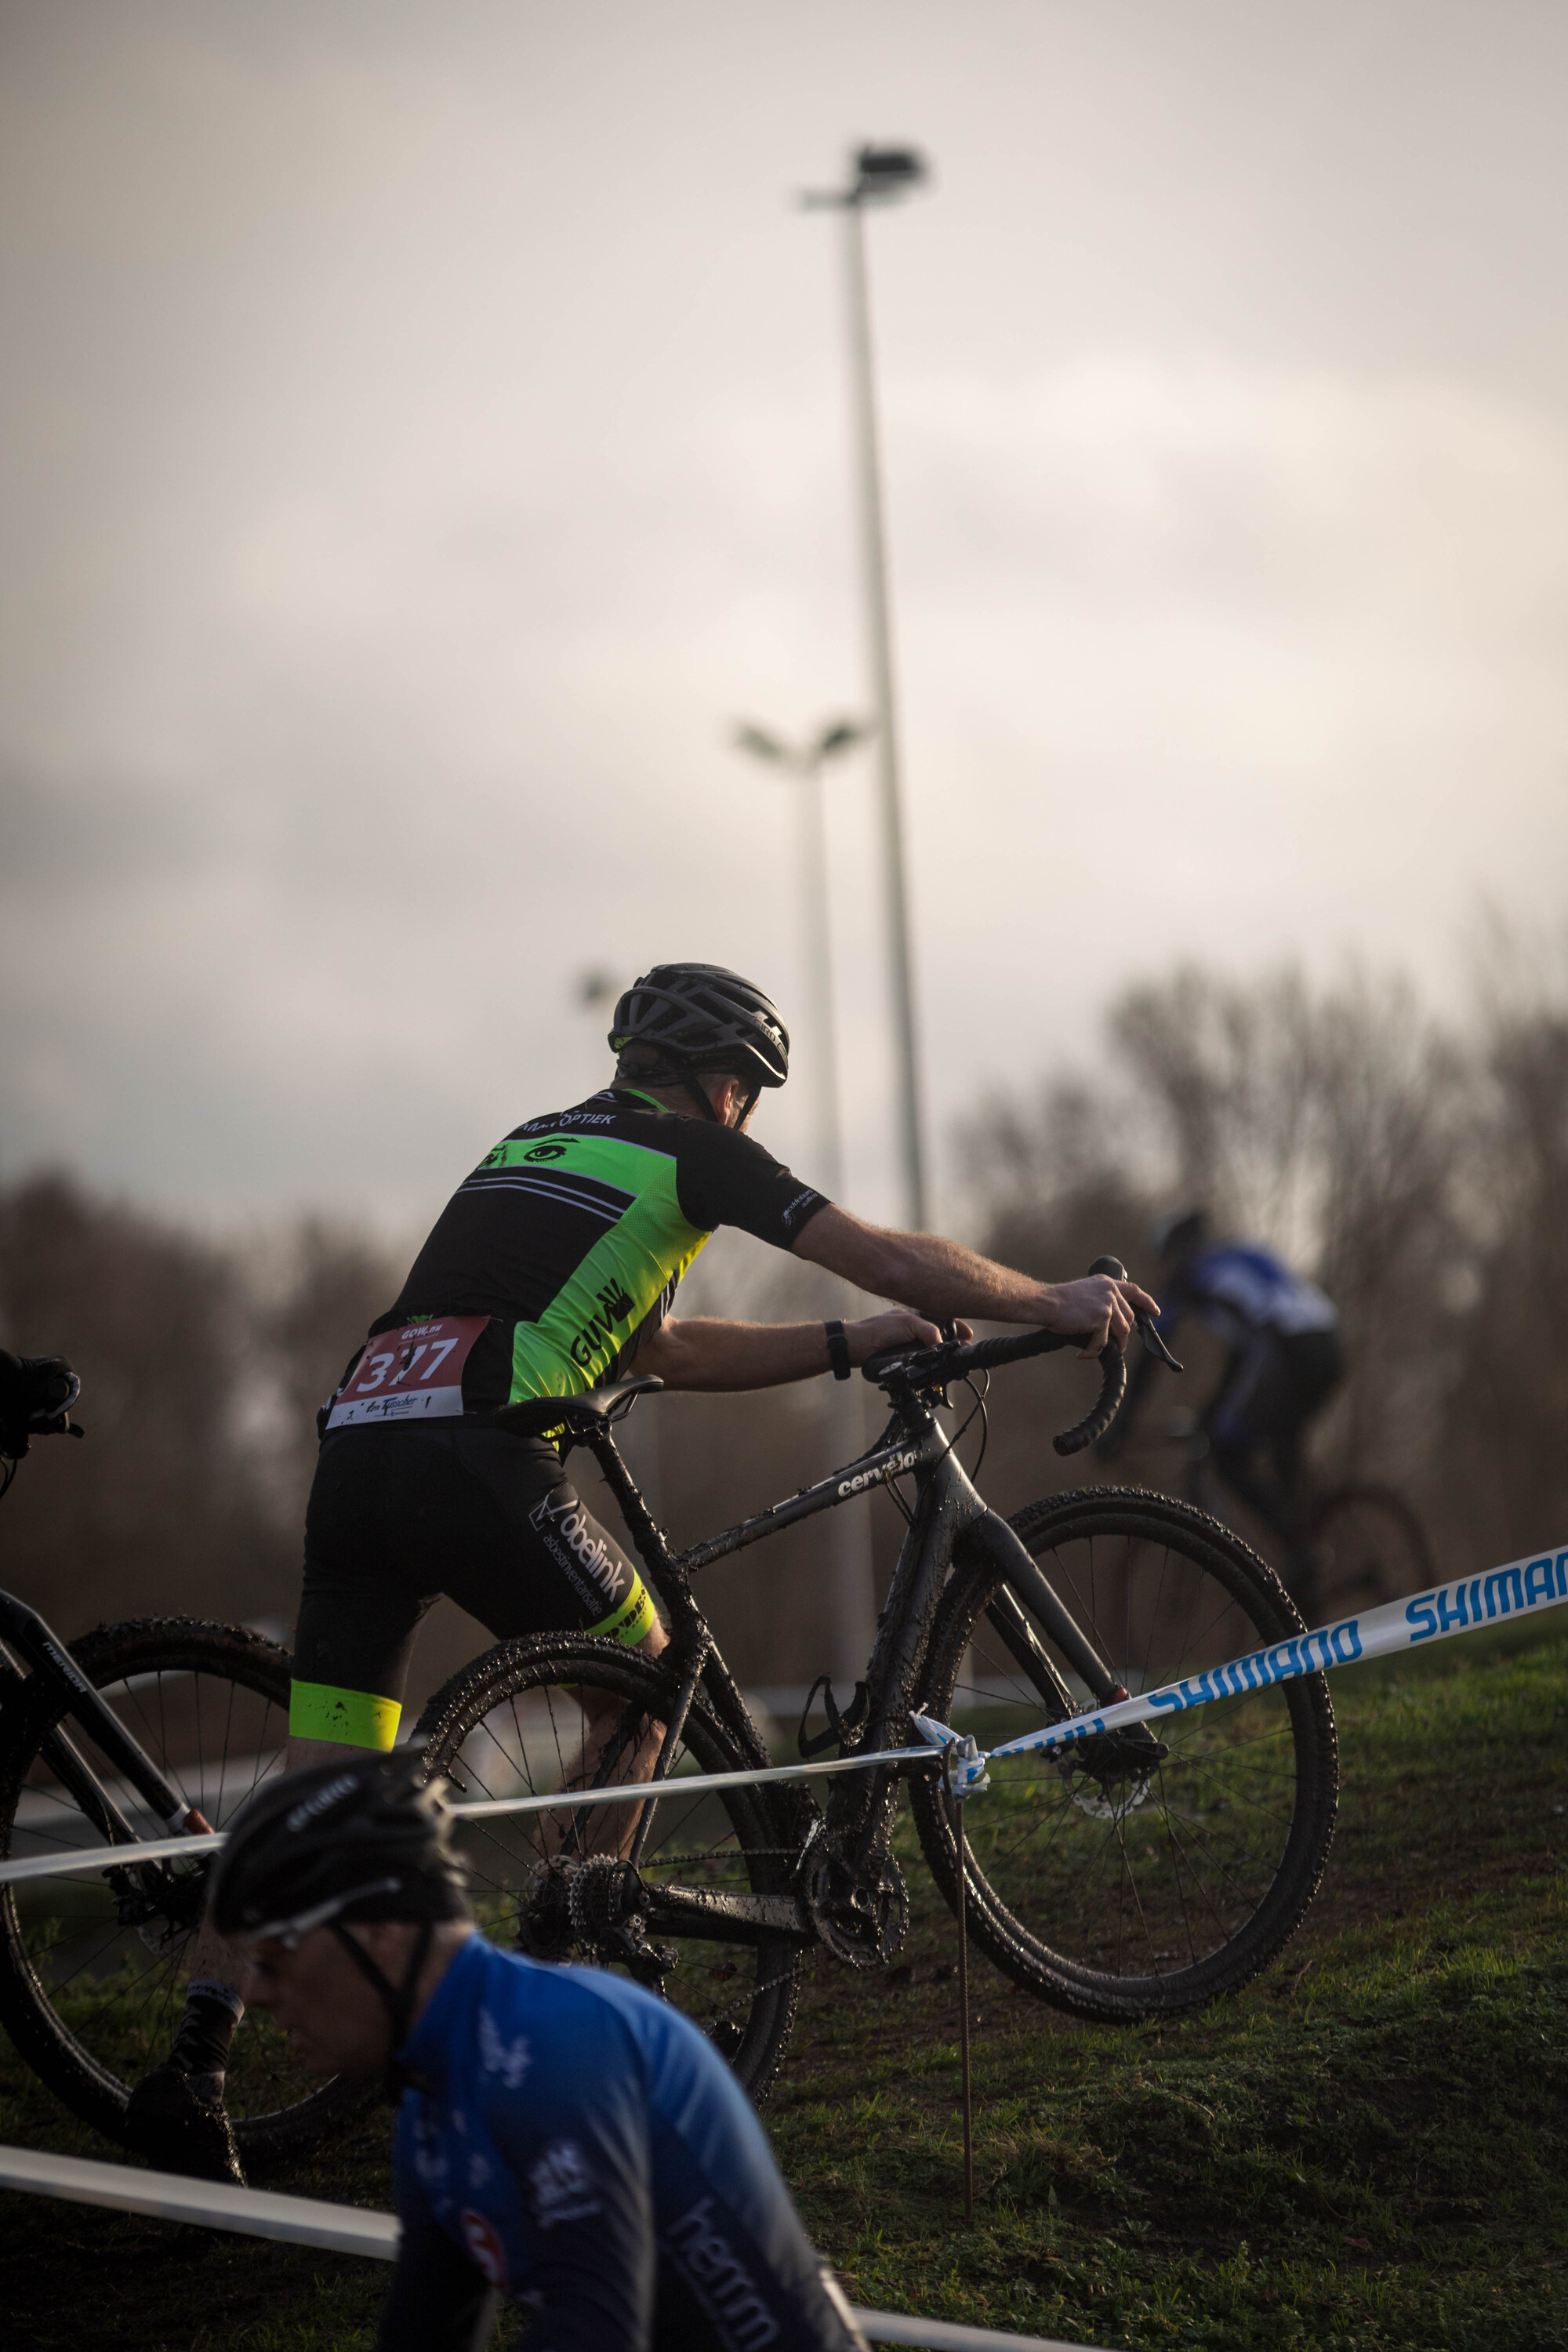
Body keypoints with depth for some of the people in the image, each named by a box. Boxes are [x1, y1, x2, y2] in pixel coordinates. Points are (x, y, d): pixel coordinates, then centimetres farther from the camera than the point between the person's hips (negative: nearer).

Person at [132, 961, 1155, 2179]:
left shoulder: (534, 1145, 33)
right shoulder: (693, 1152, 10)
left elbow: (667, 1351, 39)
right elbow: (894, 1261, 9)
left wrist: (855, 1343, 41)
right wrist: (1060, 1303, 23)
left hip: (358, 1437, 7)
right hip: (477, 1452, -7)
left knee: (319, 1782, 5)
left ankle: (195, 2061, -7)